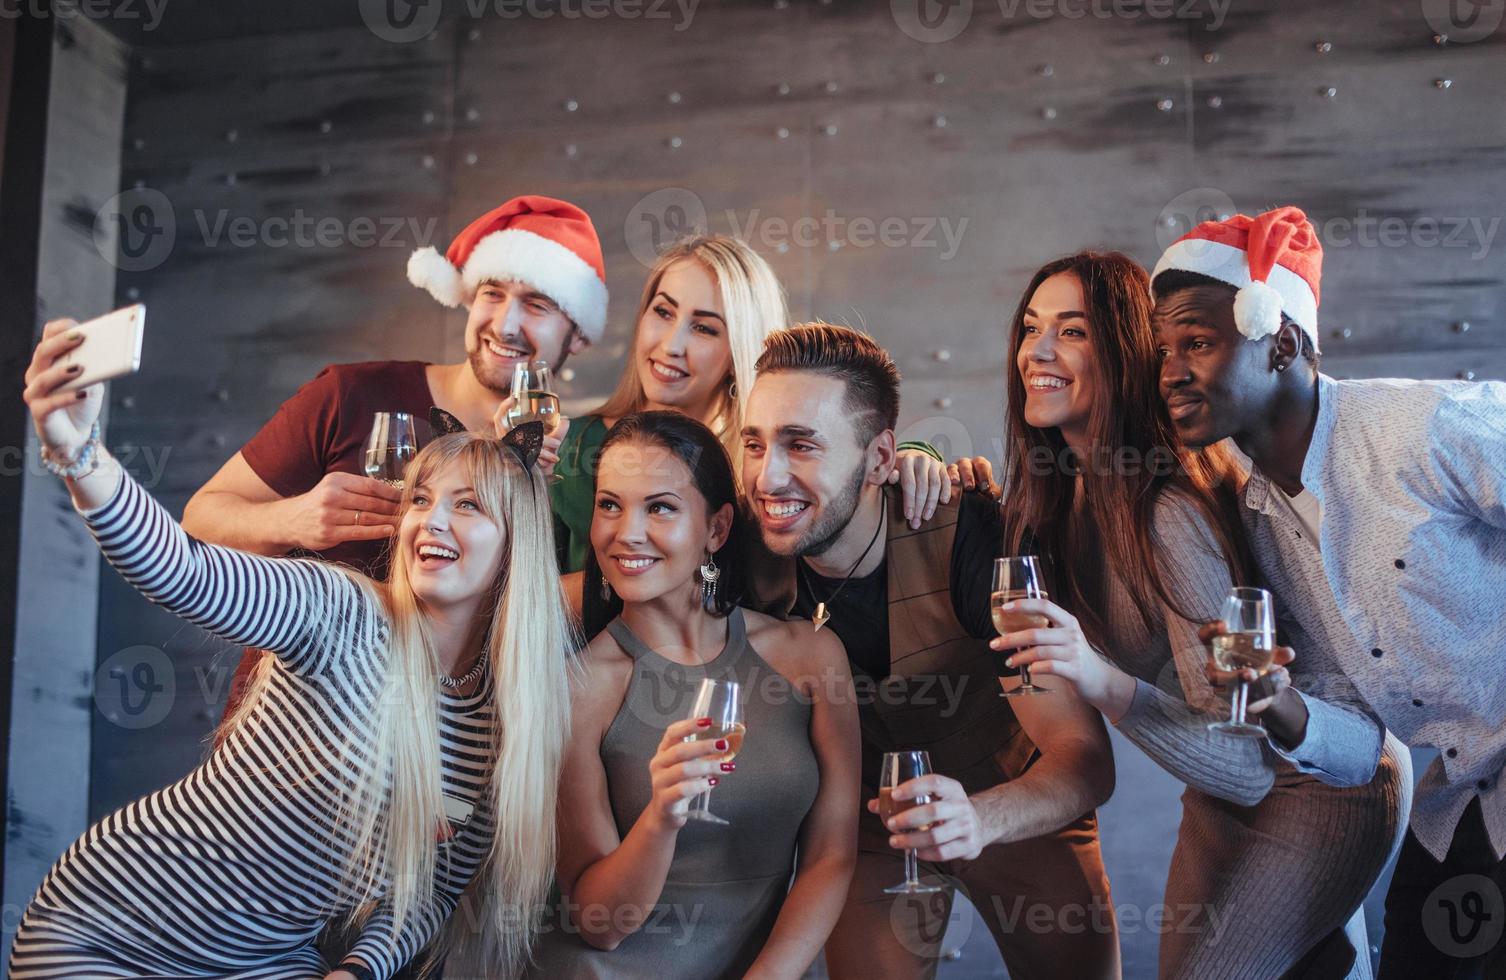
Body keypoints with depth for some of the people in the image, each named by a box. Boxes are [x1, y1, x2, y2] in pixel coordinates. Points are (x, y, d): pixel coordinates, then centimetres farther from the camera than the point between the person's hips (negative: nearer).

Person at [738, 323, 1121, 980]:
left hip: (1019, 810, -2)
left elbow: (1086, 757, -33)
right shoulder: (753, 561, -21)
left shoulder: (970, 536, -31)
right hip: (868, 824, 2)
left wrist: (979, 818, -51)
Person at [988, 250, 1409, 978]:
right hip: (1226, 783, 8)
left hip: (1324, 787, -8)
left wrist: (1106, 683, -47)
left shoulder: (1172, 511, -31)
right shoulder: (1066, 487, -7)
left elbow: (1249, 765, -32)